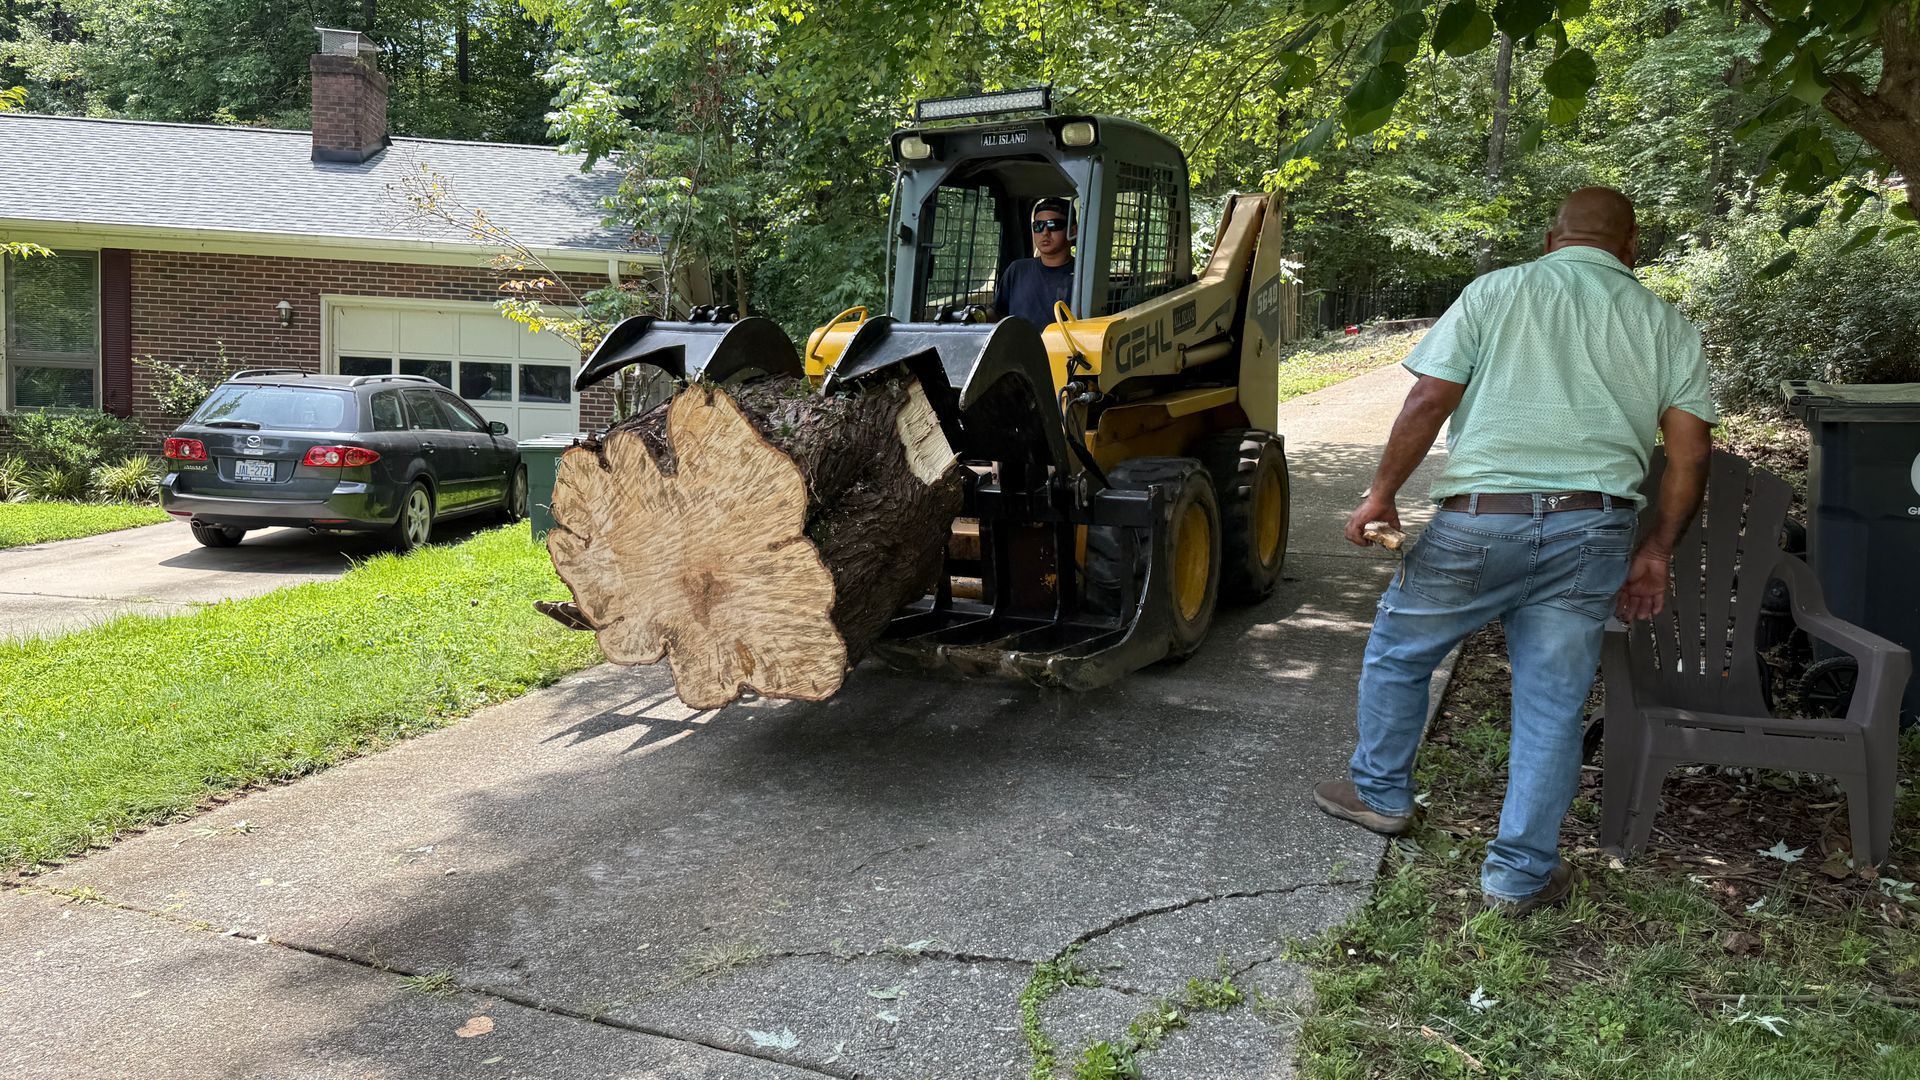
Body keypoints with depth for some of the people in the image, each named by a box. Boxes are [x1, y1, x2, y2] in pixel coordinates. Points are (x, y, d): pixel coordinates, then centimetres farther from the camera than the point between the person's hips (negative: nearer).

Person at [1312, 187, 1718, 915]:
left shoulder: (1496, 292, 5)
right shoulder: (1664, 324, 12)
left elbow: (1428, 402, -5)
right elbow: (1691, 451, 6)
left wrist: (1381, 494, 3)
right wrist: (1656, 550, 12)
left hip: (1480, 520, -2)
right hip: (1591, 532, 3)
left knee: (1398, 652, 19)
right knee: (1553, 705, 9)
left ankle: (1381, 795, 33)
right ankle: (1520, 873, 16)